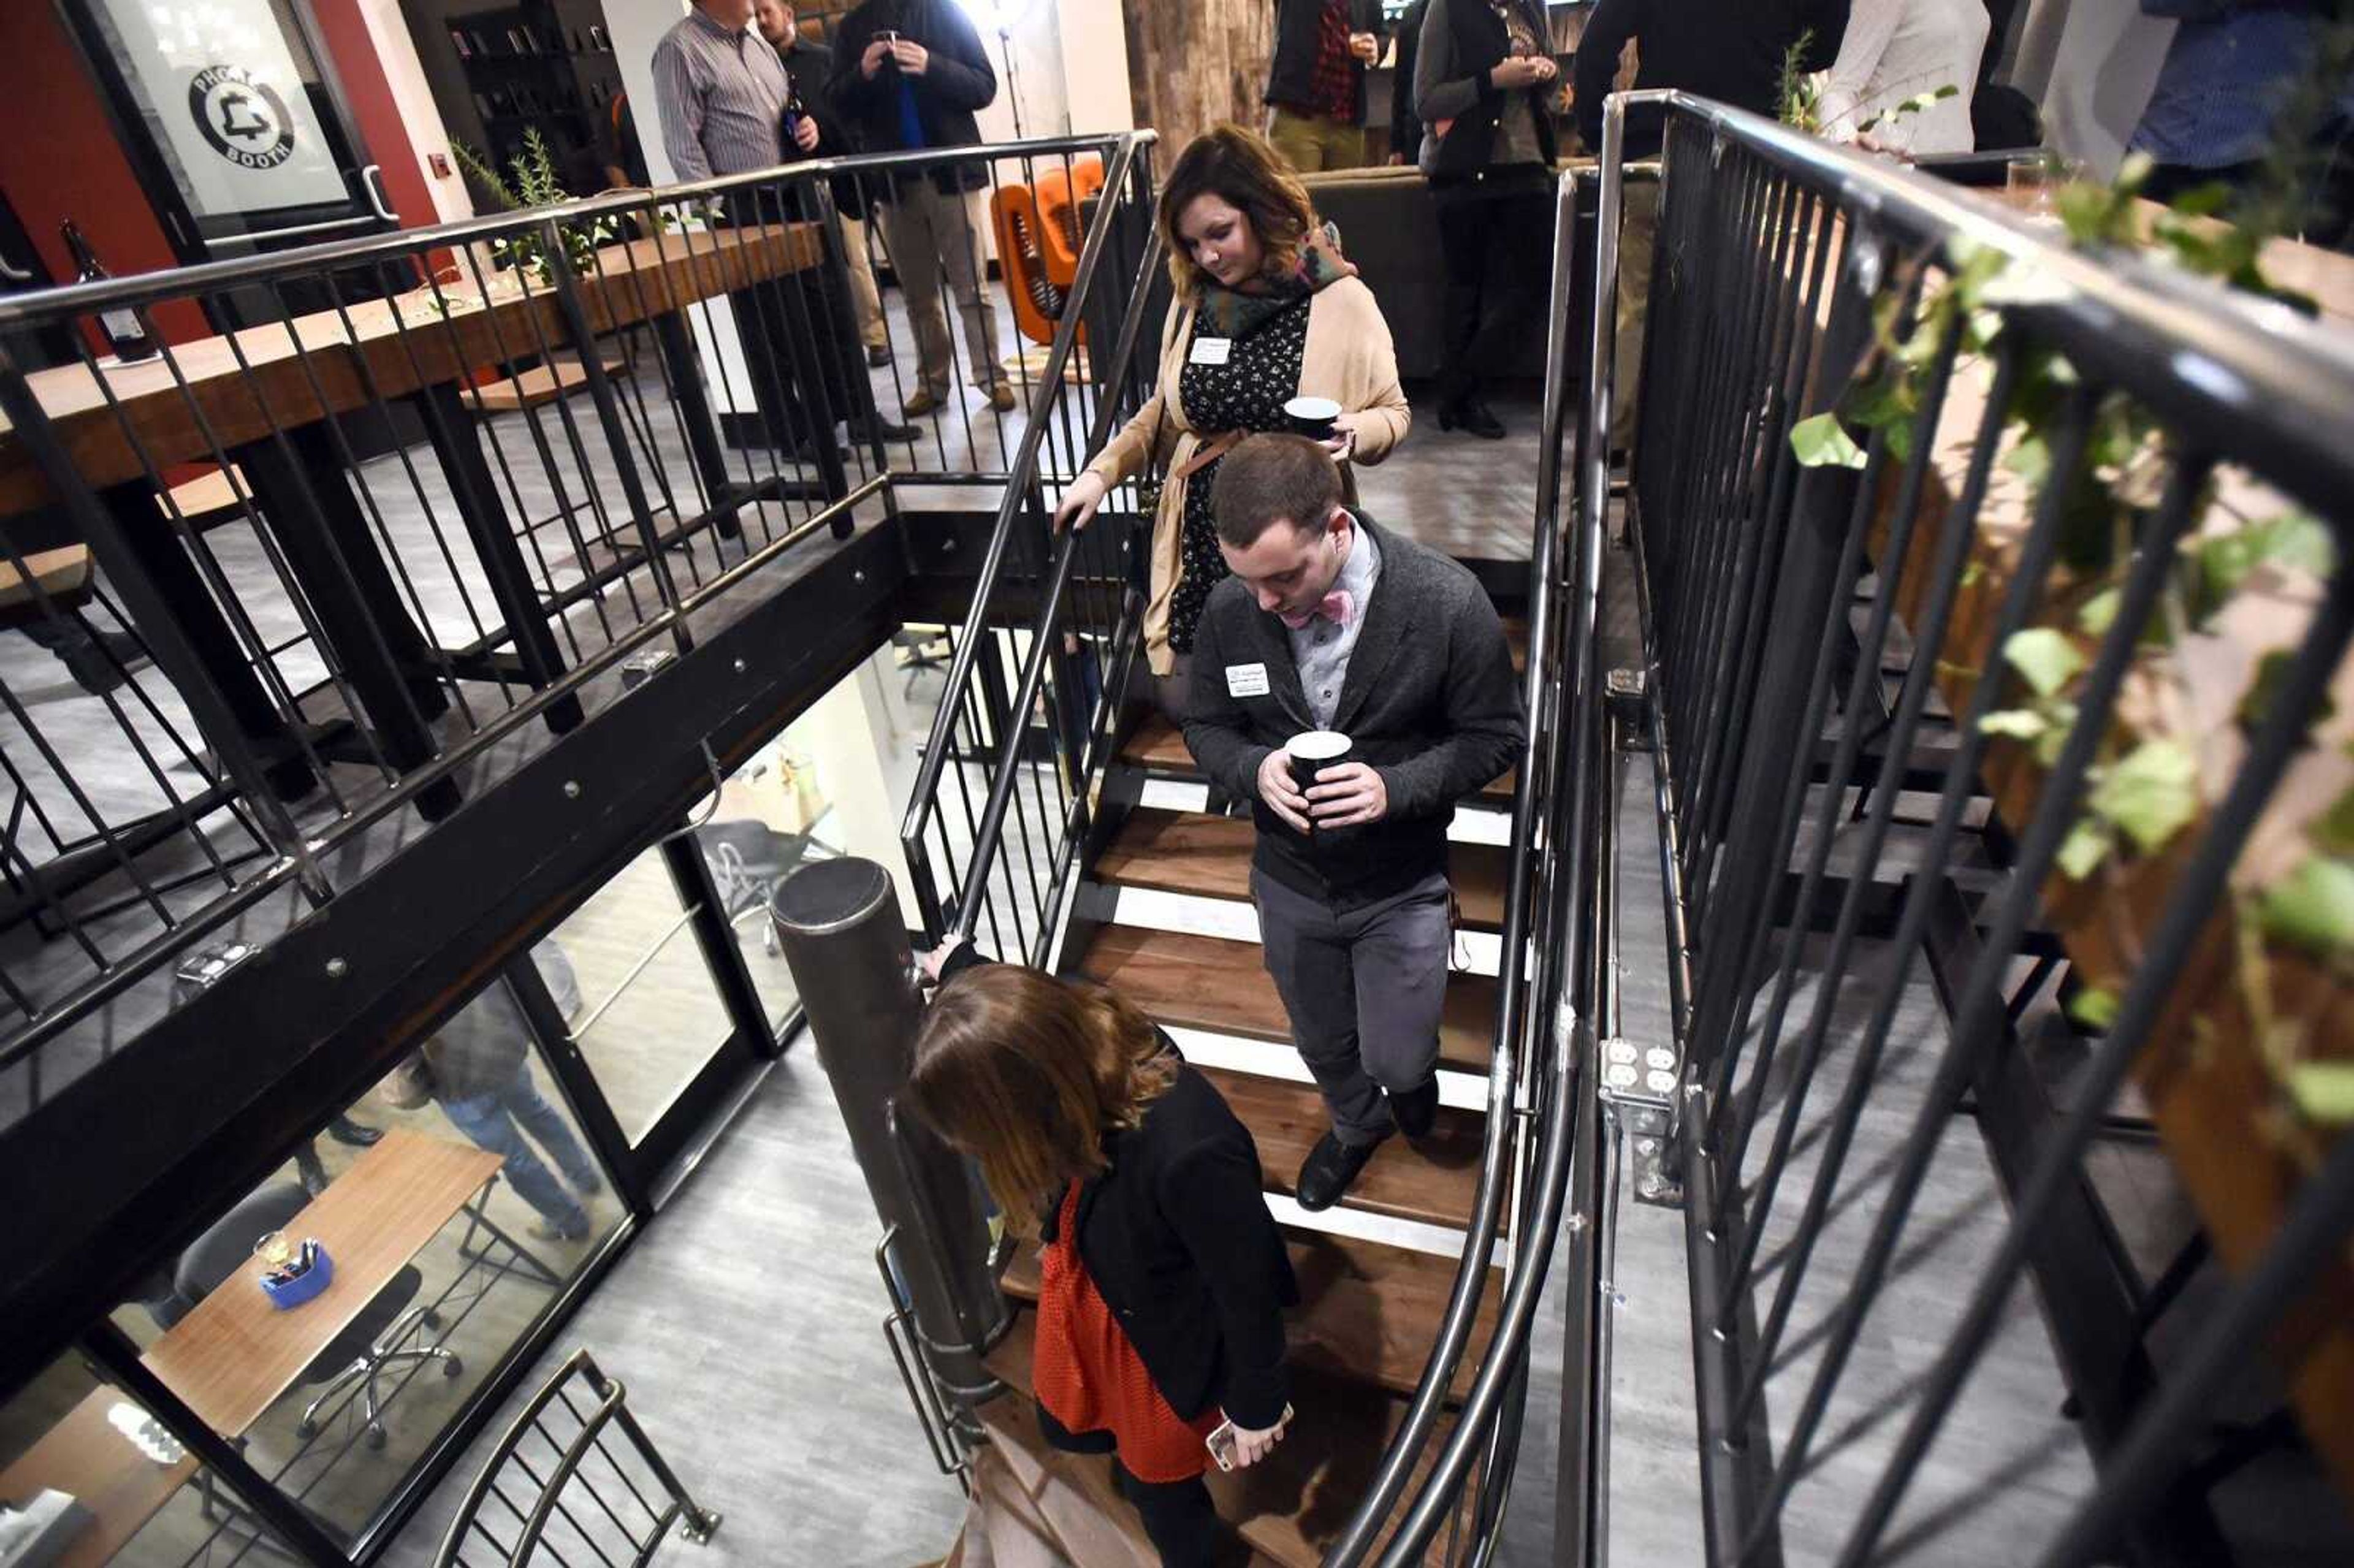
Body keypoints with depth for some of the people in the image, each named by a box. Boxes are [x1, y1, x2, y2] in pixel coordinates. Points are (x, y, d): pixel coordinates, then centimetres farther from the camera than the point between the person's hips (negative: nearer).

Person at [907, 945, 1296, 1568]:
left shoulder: (1189, 1155, -46)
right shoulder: (1084, 1041, -28)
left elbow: (1248, 1287, -27)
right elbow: (1009, 1010, 0)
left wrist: (1255, 1402, -9)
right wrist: (957, 966, 18)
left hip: (1164, 1338, -5)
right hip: (1084, 1287, 6)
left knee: (1159, 1479, 25)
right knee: (1065, 1424, 32)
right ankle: (1131, 1450, 65)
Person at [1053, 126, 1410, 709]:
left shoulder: (1341, 299, -7)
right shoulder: (1193, 301, 6)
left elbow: (1393, 414, 2)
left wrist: (1353, 433, -20)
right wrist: (1101, 471, 7)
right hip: (1202, 541, 4)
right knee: (1184, 700, 4)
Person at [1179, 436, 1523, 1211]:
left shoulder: (1448, 601, -24)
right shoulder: (1230, 609, -17)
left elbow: (1496, 736, -12)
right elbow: (1207, 727, -2)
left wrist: (1397, 786, -29)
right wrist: (1255, 768, -25)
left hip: (1403, 889, -2)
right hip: (1289, 882, 3)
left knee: (1396, 1059, 13)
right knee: (1323, 1047, 24)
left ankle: (1410, 1070, 53)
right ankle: (1357, 1126, 60)